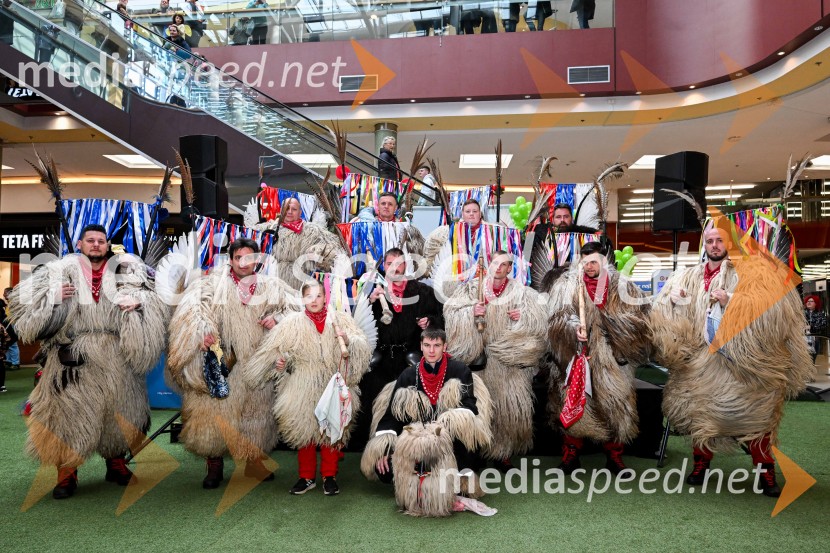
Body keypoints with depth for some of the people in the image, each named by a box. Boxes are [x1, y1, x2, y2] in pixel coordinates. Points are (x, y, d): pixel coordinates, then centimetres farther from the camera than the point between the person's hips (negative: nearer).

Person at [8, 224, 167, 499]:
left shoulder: (126, 272, 7)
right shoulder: (60, 271, 5)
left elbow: (154, 304, 7)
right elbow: (22, 301, 5)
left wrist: (138, 303, -14)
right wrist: (53, 298, -11)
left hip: (117, 359, 2)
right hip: (73, 358, -1)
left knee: (118, 412, 11)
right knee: (69, 413, -1)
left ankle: (117, 464, 28)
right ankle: (66, 474, 14)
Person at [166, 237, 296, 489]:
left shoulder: (270, 286, 11)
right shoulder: (215, 282, 2)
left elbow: (289, 311, 16)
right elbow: (194, 305, -12)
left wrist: (276, 319, -5)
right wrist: (202, 330, -28)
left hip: (256, 363, 3)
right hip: (222, 360, -2)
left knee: (257, 410, 9)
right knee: (217, 412, -4)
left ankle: (256, 463, 26)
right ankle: (214, 467, 12)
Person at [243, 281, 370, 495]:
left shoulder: (340, 319, 2)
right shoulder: (293, 323, 2)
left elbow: (362, 346, -5)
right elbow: (273, 349, 5)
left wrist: (348, 340, -24)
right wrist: (280, 362, -13)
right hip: (302, 389, 1)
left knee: (332, 431, 6)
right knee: (303, 431, 8)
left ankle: (329, 476, 21)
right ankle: (307, 477, 24)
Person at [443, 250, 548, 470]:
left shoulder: (521, 292, 7)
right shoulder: (472, 287, 6)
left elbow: (540, 320, 5)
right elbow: (450, 311, -1)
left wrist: (524, 316, -13)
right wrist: (470, 312, -17)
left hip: (508, 360, 1)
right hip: (479, 356, -1)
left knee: (508, 404, 0)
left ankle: (502, 452, 16)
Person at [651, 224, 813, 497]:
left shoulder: (748, 271, -1)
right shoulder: (690, 276, 12)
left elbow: (765, 305, -14)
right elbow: (667, 310, 17)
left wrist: (731, 300, -25)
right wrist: (673, 297, -4)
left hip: (743, 359, -3)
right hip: (704, 358, 4)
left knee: (754, 414, 0)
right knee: (701, 412, 7)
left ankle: (765, 472, 13)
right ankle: (701, 464, 22)